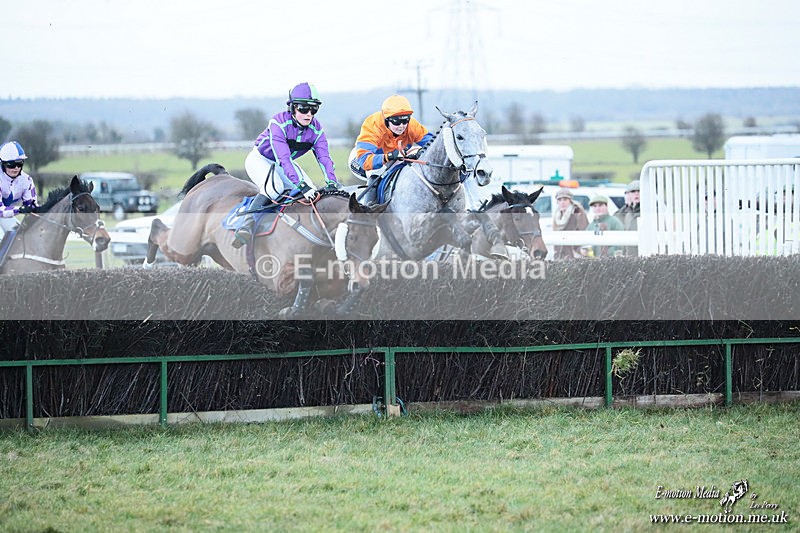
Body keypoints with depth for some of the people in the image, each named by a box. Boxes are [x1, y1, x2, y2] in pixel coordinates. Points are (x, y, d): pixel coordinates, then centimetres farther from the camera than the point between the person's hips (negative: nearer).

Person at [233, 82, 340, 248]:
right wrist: (301, 184, -53)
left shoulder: (316, 129, -15)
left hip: (283, 165, 7)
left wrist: (332, 183, -40)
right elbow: (283, 158, -43)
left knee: (312, 195, -9)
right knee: (274, 187, -36)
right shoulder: (279, 123, -34)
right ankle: (247, 225, -35)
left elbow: (324, 157, -23)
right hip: (259, 159, -7)